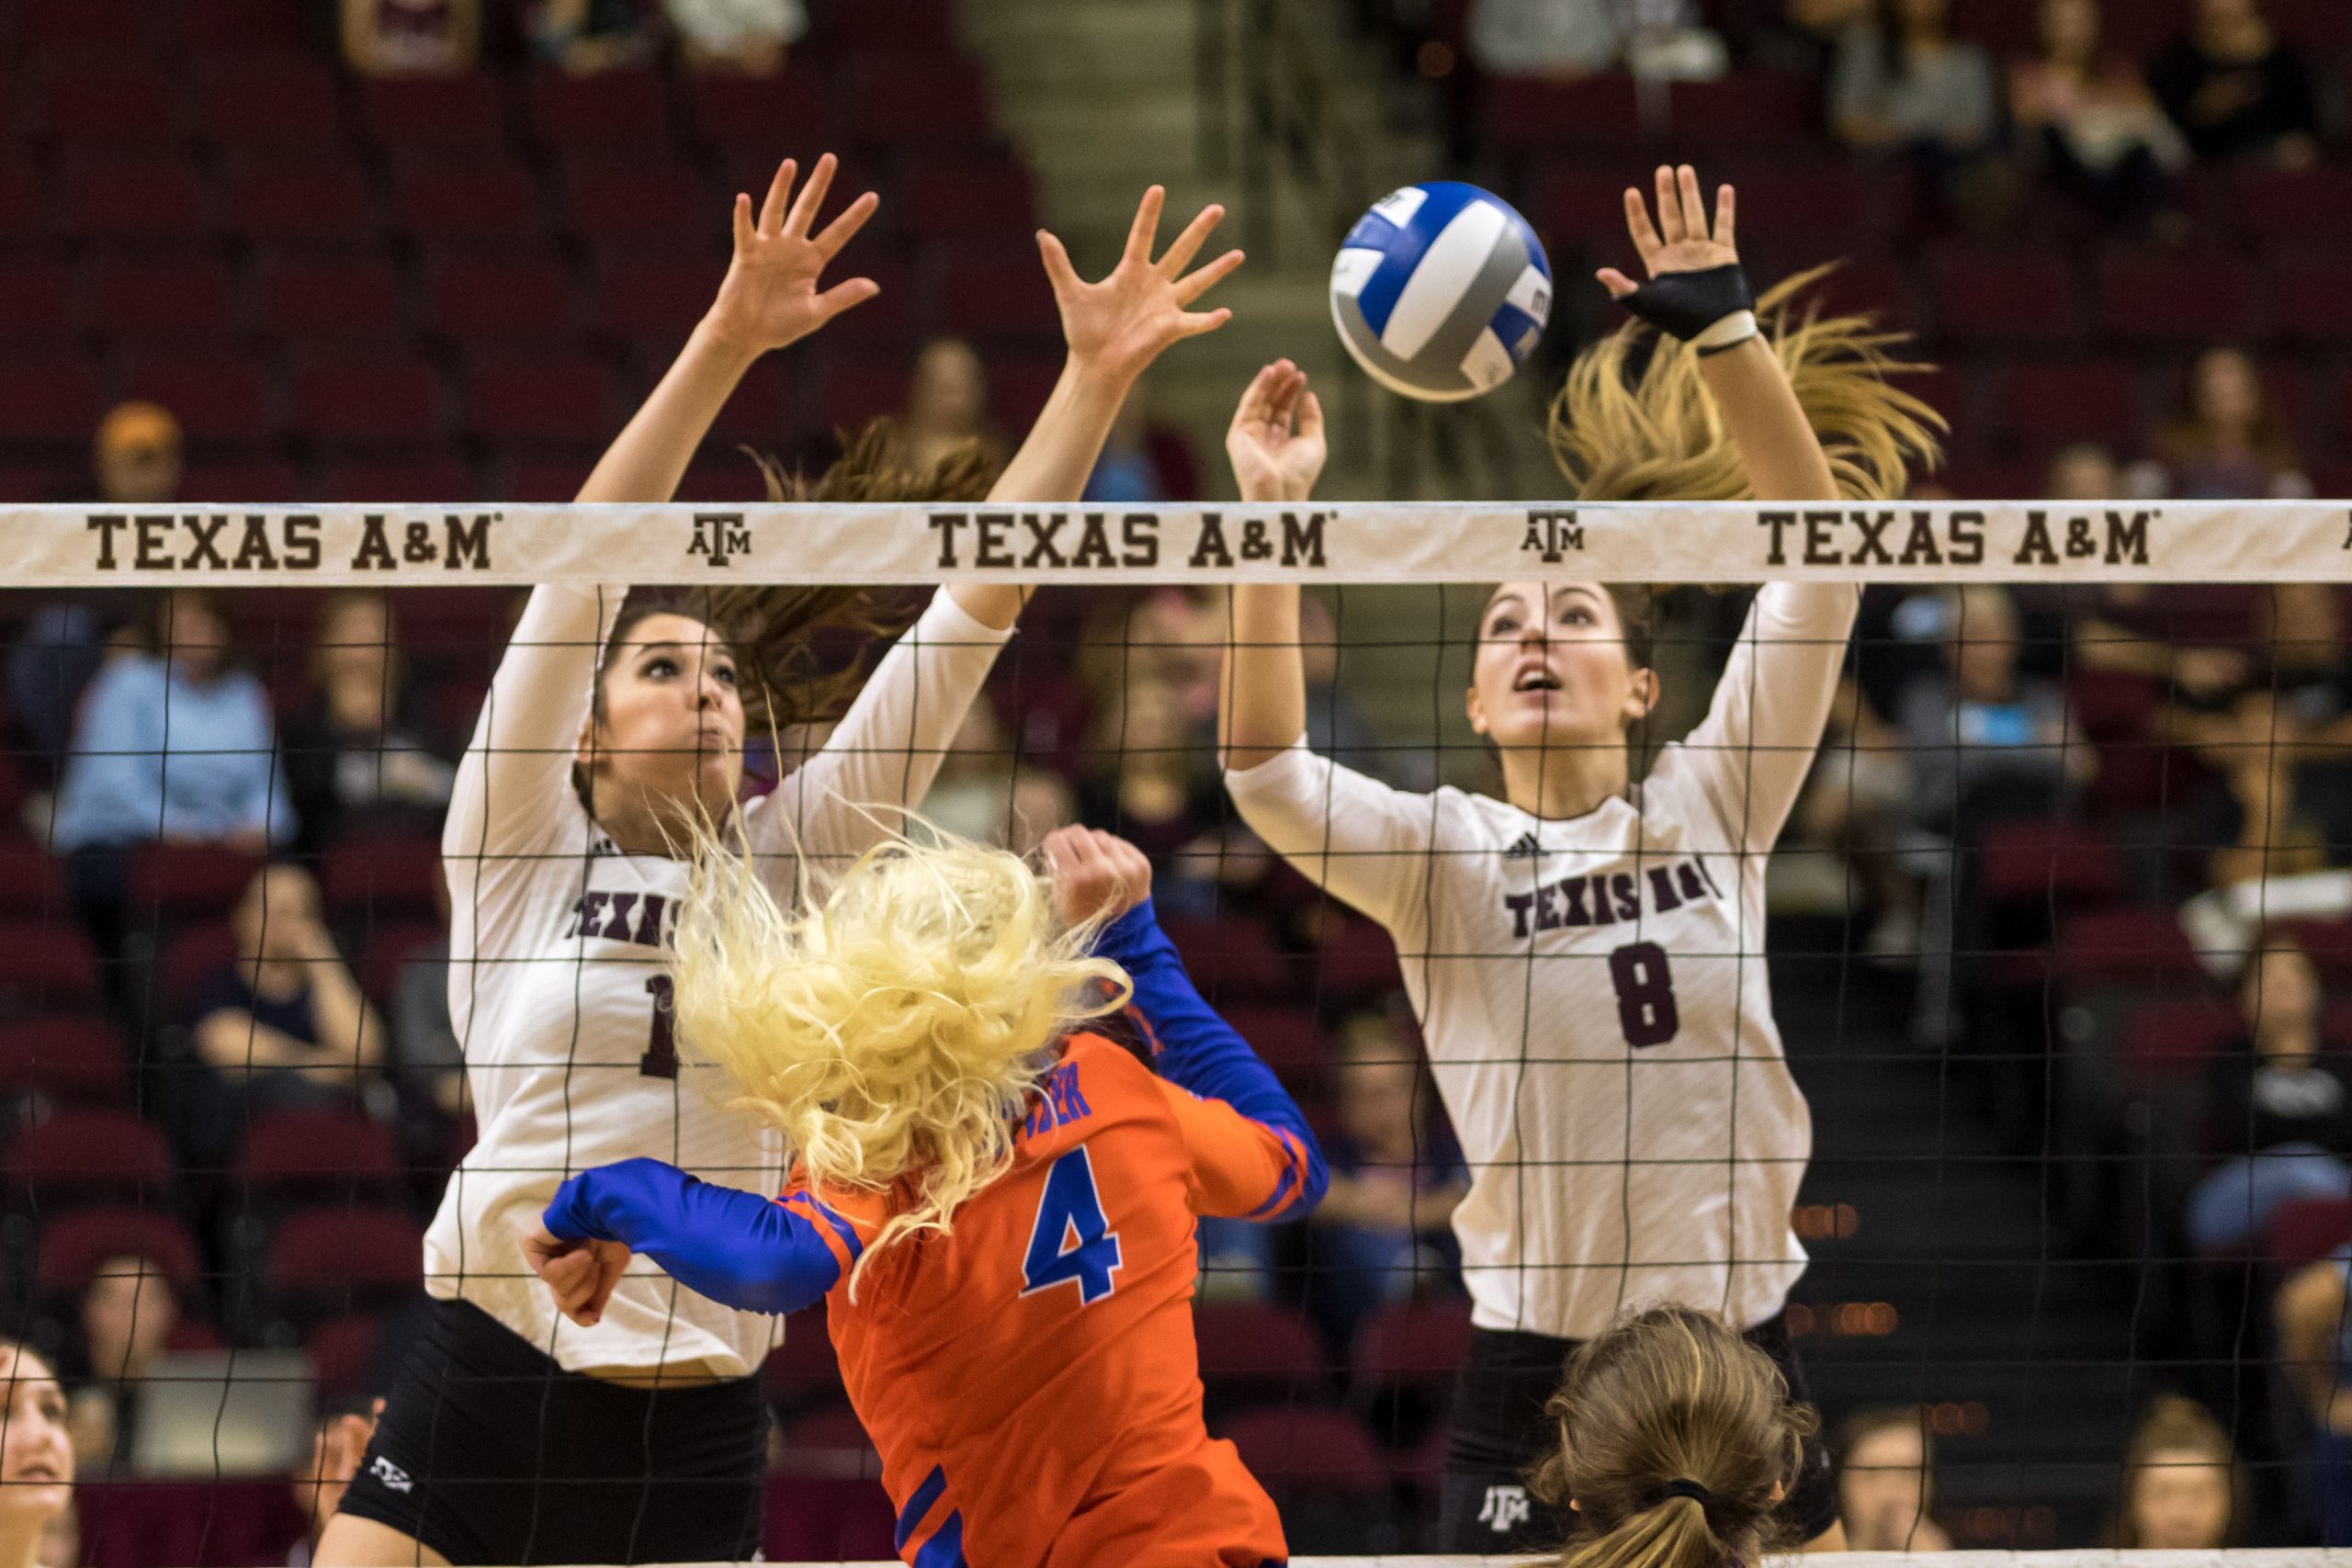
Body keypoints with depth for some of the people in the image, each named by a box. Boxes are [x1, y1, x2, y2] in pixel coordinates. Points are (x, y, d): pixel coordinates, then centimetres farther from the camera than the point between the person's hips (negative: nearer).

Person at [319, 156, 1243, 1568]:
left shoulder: (785, 866, 10)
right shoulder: (516, 854, 3)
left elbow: (976, 606, 5)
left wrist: (1099, 378, -2)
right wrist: (727, 343, -19)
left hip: (697, 1452, 3)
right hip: (482, 1398, -3)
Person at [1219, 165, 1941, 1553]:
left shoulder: (1712, 808, 4)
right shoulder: (1443, 853, 0)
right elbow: (1264, 768, -19)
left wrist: (1722, 323, -12)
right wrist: (1272, 523, -26)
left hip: (1740, 1344, 2)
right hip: (1537, 1372, -2)